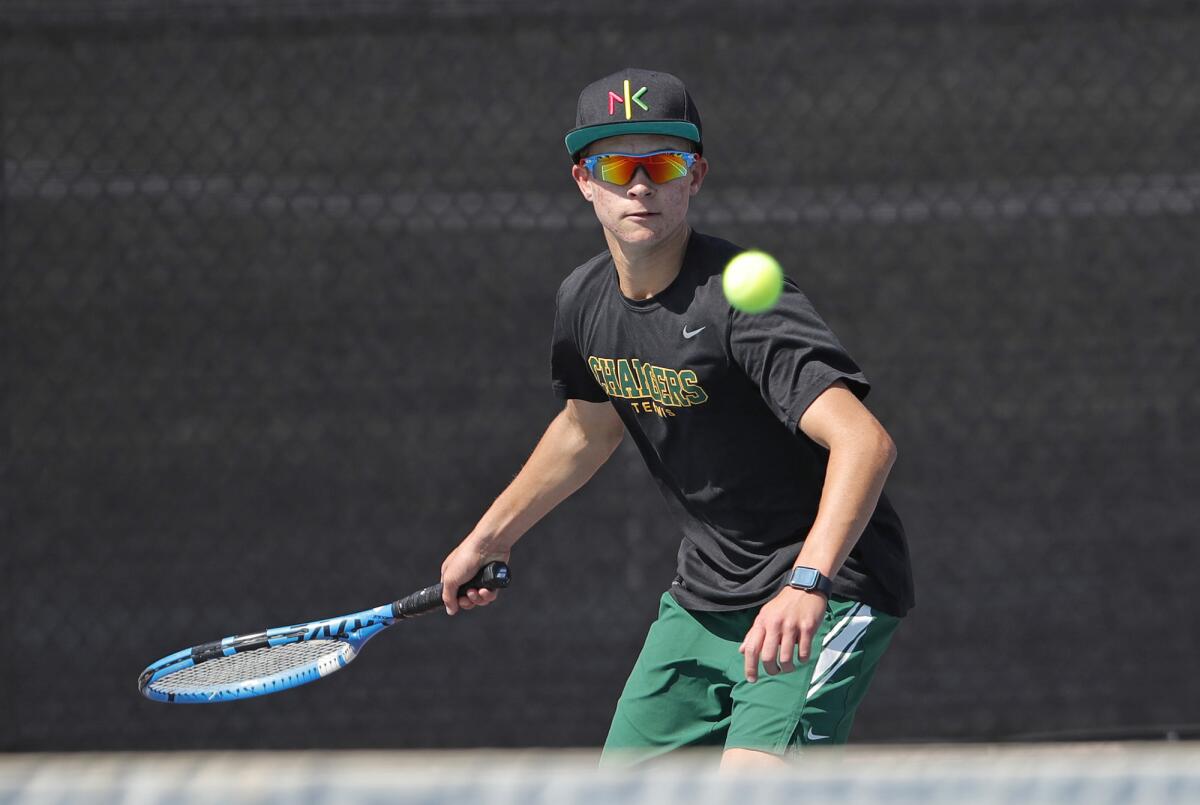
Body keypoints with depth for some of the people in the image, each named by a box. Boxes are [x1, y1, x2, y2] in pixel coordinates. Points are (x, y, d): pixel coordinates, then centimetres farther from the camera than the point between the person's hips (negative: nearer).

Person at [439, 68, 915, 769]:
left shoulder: (738, 299, -25)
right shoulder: (586, 301, 0)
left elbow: (865, 442, -38)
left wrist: (806, 585, -50)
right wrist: (489, 538, 31)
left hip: (825, 595, -8)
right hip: (704, 599, 8)